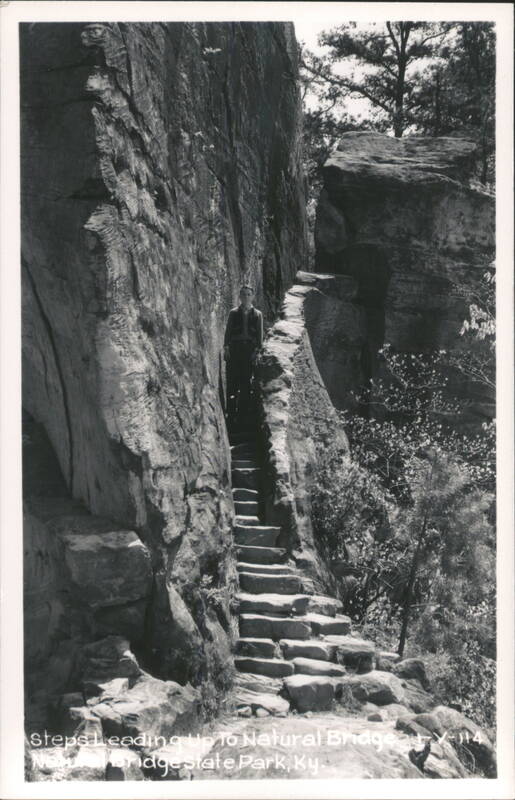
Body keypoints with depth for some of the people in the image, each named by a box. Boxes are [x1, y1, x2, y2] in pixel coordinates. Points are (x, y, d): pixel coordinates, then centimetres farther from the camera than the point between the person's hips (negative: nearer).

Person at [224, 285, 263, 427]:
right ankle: (231, 414, 4)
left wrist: (257, 350, -2)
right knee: (232, 382, -2)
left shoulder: (257, 314, 7)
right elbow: (228, 331, 7)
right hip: (234, 349, 0)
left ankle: (242, 414, 12)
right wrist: (226, 348, -2)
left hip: (249, 350, 0)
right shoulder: (233, 313, 7)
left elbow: (260, 335, 7)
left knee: (246, 384, 3)